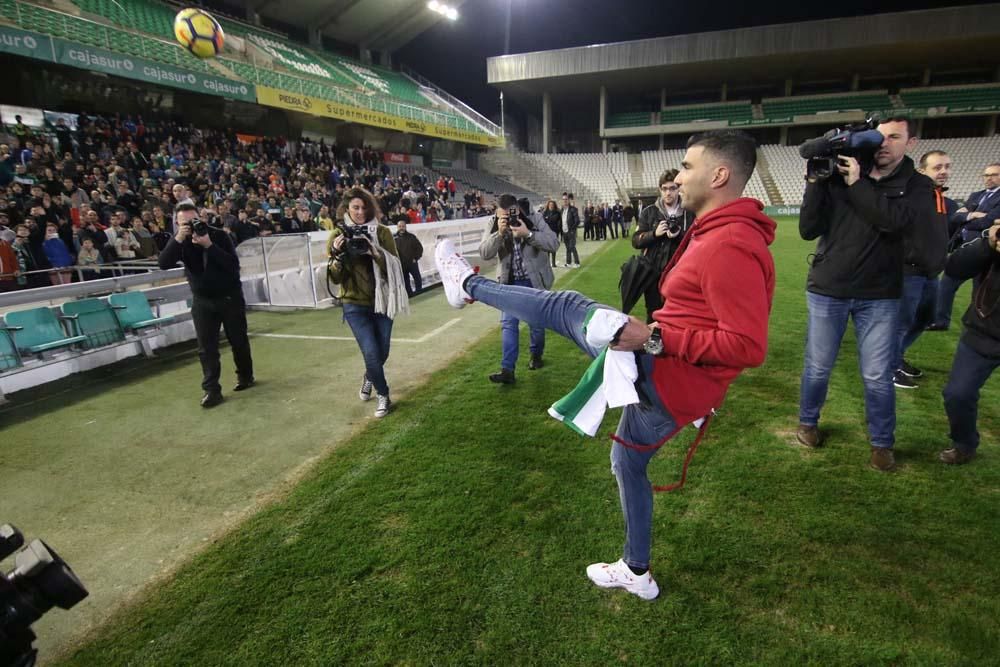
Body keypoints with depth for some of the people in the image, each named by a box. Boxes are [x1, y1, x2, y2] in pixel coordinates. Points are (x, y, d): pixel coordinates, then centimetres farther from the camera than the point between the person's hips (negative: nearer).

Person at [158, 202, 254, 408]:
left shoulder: (219, 235, -11)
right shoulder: (179, 241, -2)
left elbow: (234, 265, -22)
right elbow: (164, 264, -18)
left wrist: (209, 246, -30)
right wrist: (178, 239, -28)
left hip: (230, 297, -2)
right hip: (202, 300, 2)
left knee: (239, 341, 8)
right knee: (206, 348, -3)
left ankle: (245, 376, 28)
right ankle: (211, 390, 0)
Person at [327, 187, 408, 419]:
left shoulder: (382, 232, -3)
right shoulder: (338, 235, -2)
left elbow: (394, 266, -11)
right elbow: (335, 278, -4)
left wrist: (373, 250, -25)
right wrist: (337, 254, -21)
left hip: (382, 300, 1)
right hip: (355, 305, -1)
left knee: (382, 352, 10)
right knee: (371, 352, -11)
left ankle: (369, 378, 45)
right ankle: (383, 396, 14)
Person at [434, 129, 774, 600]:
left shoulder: (730, 248, -21)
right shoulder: (718, 233, 13)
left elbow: (748, 346, -26)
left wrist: (655, 338, -25)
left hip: (665, 373, -10)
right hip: (667, 382, 10)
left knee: (564, 307, -1)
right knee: (627, 462, 25)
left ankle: (469, 285, 19)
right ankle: (636, 572, 44)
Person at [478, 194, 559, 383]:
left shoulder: (534, 221, -11)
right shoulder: (495, 226, -5)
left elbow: (553, 243, -19)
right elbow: (484, 253, -15)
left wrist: (528, 234, -32)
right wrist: (499, 233, -30)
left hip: (534, 281, -1)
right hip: (510, 282, 1)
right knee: (508, 323, -7)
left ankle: (536, 356, 36)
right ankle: (507, 369, -7)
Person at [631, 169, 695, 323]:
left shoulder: (690, 214, -1)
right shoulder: (649, 212, 5)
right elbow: (636, 241, 2)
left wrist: (679, 236, -18)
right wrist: (654, 233, -14)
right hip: (653, 273, 1)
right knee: (653, 315, 13)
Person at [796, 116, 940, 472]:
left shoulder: (918, 186, 0)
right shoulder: (838, 177, -1)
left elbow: (895, 220, -22)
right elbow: (807, 230, -9)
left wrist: (857, 184, -18)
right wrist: (816, 181, -15)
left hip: (880, 296, 0)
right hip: (826, 289, 0)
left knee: (878, 376, 5)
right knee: (817, 366, 9)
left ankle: (882, 443, 24)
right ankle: (807, 423, 31)